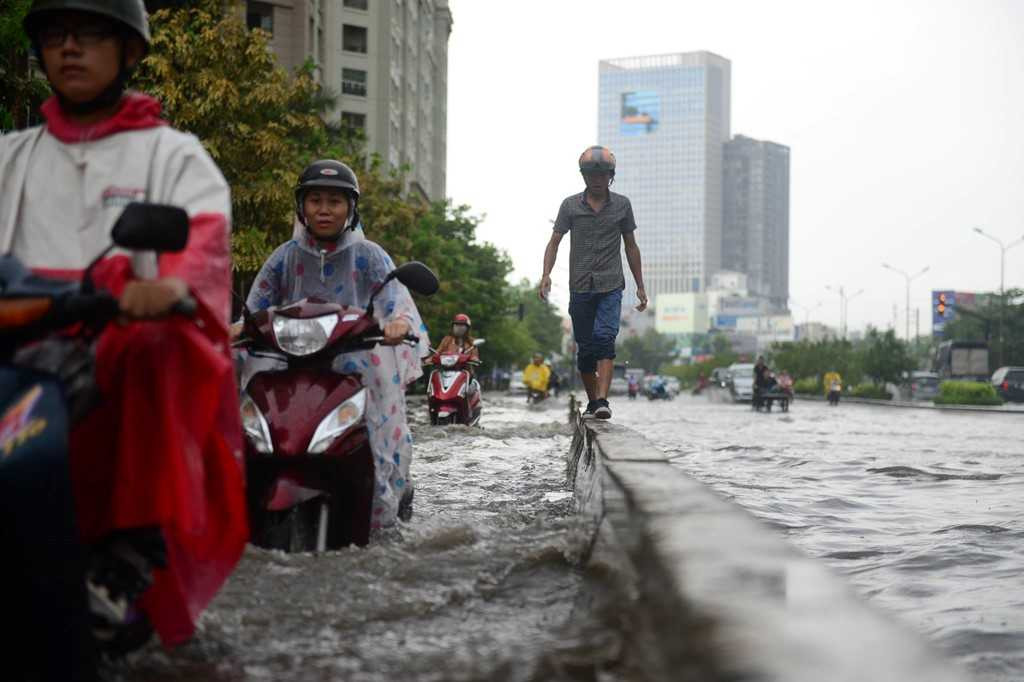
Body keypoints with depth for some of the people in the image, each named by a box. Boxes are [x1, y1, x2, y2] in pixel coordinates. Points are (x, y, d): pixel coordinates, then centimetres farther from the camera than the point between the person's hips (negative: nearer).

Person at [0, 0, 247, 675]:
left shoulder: (172, 153, 14)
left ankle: (136, 545, -39)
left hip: (127, 346, -3)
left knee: (159, 347, -37)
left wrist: (171, 285, -30)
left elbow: (207, 234, -6)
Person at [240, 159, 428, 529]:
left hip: (359, 363, -2)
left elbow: (395, 295, -8)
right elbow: (255, 307, 7)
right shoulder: (285, 256, 12)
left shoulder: (369, 256, 7)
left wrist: (399, 322, -31)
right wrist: (238, 329, -16)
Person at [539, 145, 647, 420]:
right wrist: (546, 275, -14)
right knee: (586, 348, 6)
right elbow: (554, 242, 2)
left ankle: (602, 401, -28)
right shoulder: (570, 205, 4)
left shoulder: (622, 205, 6)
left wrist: (640, 286, 13)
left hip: (611, 286, -1)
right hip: (580, 287, 1)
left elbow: (631, 246, 13)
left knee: (605, 338, -19)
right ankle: (592, 401, 20)